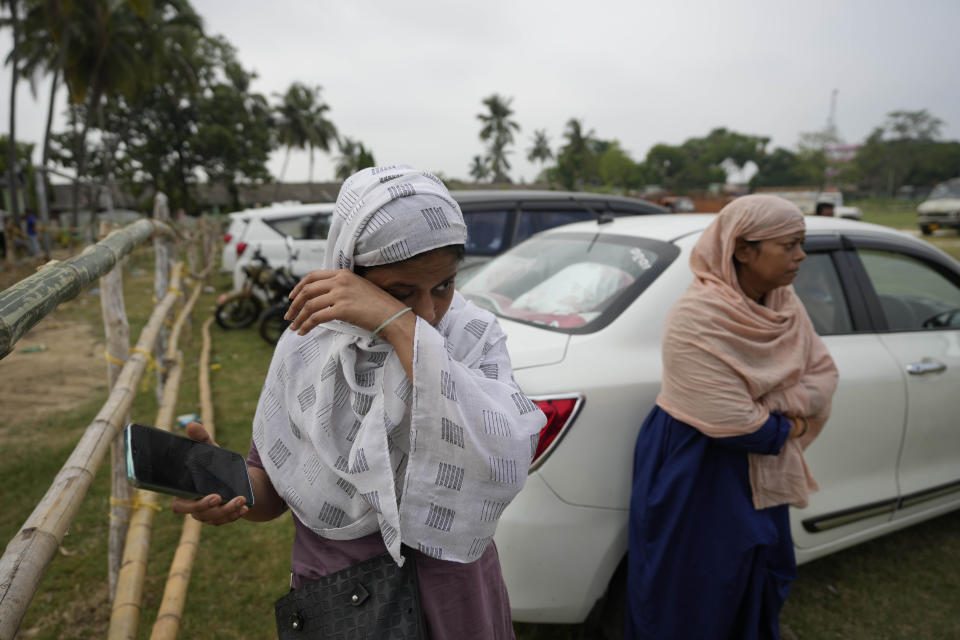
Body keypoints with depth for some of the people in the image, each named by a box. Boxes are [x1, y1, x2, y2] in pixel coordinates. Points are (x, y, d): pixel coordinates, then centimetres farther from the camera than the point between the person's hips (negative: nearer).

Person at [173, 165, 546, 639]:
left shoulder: (474, 338, -15)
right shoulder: (305, 345, -11)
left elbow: (506, 462, -34)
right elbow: (273, 488, 0)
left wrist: (403, 326, -36)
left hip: (449, 599, -1)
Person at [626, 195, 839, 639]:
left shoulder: (784, 305, -2)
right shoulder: (697, 320, -27)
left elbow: (823, 374, 1)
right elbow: (734, 426, -27)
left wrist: (771, 407, -16)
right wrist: (790, 428, -9)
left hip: (757, 471, 7)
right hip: (694, 473, -7)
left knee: (759, 587, 24)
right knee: (693, 602, 11)